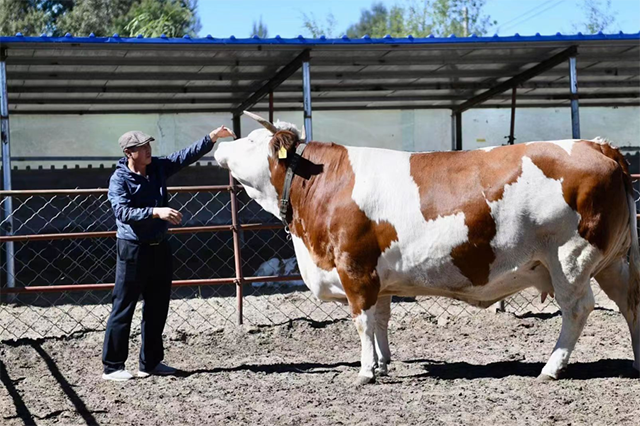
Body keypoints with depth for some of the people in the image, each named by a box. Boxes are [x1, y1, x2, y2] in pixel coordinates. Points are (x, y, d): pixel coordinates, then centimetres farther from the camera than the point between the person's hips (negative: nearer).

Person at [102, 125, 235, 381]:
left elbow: (188, 155, 9)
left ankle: (151, 362, 22)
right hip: (132, 248, -7)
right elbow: (123, 211, -26)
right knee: (123, 308, -4)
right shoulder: (119, 179, -13)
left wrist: (213, 137, 0)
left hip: (159, 247, 7)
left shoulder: (159, 168, 5)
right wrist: (156, 212, -36)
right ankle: (112, 366, 2)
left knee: (158, 307, 12)